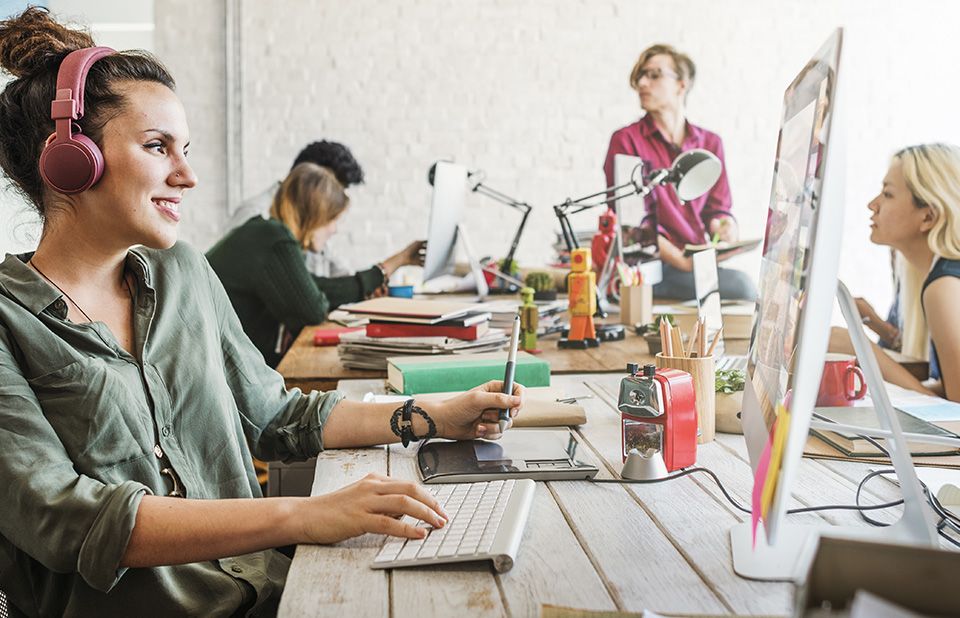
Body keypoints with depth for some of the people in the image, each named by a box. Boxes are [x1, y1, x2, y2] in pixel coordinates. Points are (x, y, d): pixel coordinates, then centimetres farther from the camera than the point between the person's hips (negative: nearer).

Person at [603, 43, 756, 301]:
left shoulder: (710, 143, 17)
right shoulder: (625, 141, 1)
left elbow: (717, 209, 16)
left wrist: (724, 231, -9)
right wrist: (681, 261, -18)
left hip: (701, 262, 5)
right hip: (653, 266, -5)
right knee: (742, 286, -29)